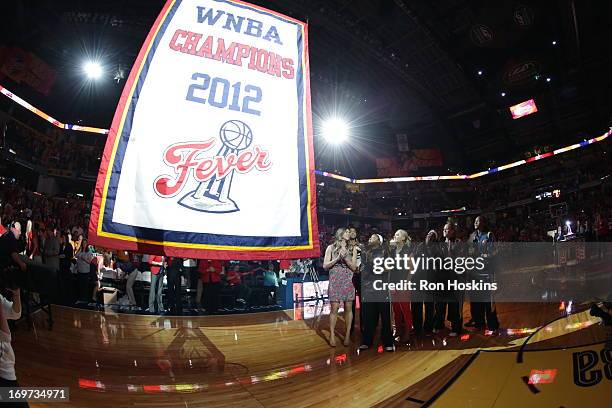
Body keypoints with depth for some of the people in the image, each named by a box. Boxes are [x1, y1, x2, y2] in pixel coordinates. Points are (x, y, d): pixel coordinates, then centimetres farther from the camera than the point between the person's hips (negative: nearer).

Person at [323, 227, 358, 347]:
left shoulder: (352, 249, 10)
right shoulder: (331, 248, 5)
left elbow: (353, 267, 5)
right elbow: (325, 266, 0)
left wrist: (345, 258, -10)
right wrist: (337, 258, -11)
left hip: (348, 282, 2)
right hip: (335, 281, -2)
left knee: (348, 308, 2)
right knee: (334, 308, -5)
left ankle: (348, 335, 11)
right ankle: (332, 335, 5)